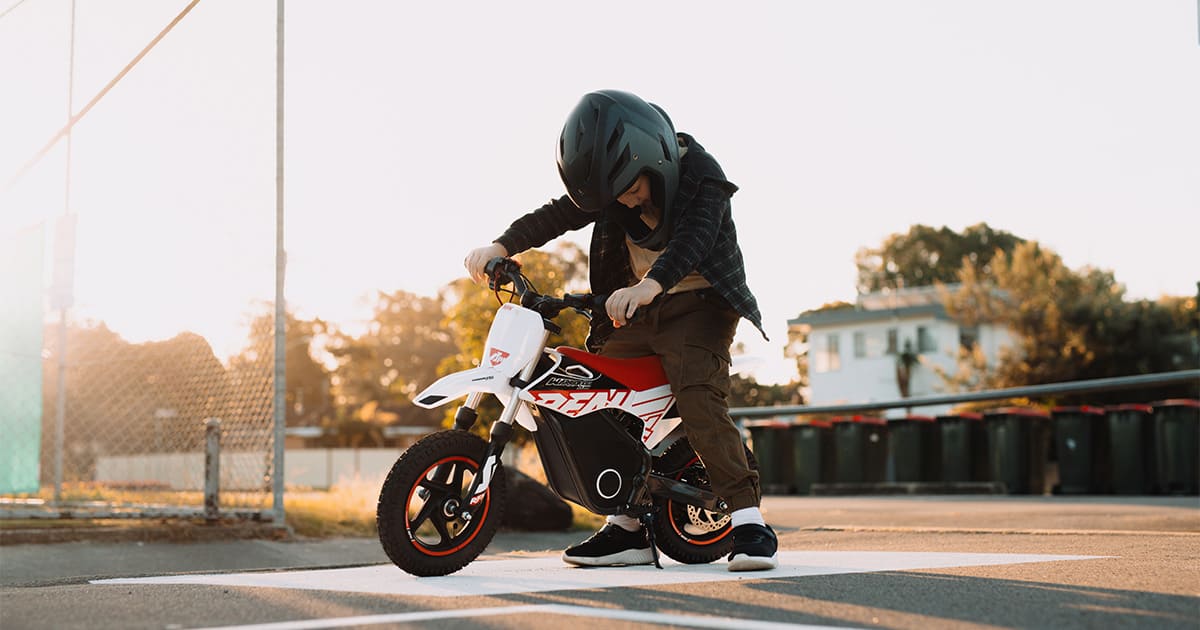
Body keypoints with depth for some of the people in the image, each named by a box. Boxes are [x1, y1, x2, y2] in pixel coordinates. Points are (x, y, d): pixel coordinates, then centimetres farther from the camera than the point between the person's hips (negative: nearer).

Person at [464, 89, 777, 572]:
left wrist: (649, 285, -51)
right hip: (638, 307, 7)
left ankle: (748, 519, -27)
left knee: (699, 397, -28)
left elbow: (691, 239, -34)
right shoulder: (611, 183, 2)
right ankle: (628, 524, 5)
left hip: (698, 302, -6)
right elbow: (558, 215, -2)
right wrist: (500, 246, -18)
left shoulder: (701, 175, -17)